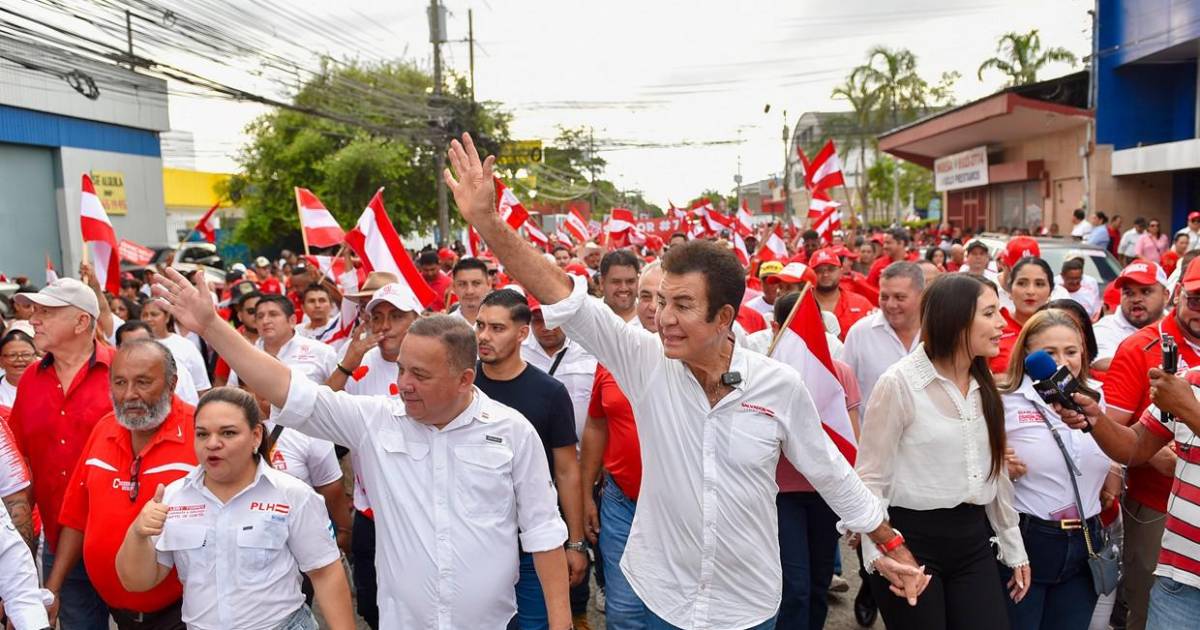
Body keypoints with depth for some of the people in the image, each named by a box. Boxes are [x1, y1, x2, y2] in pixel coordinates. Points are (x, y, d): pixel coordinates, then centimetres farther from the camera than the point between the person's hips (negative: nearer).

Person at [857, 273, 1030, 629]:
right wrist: (878, 554, -21)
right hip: (911, 539, -6)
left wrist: (1014, 548, 18)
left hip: (972, 539, 6)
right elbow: (870, 476, -13)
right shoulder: (899, 382, -14)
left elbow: (995, 471, 16)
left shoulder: (984, 385, 8)